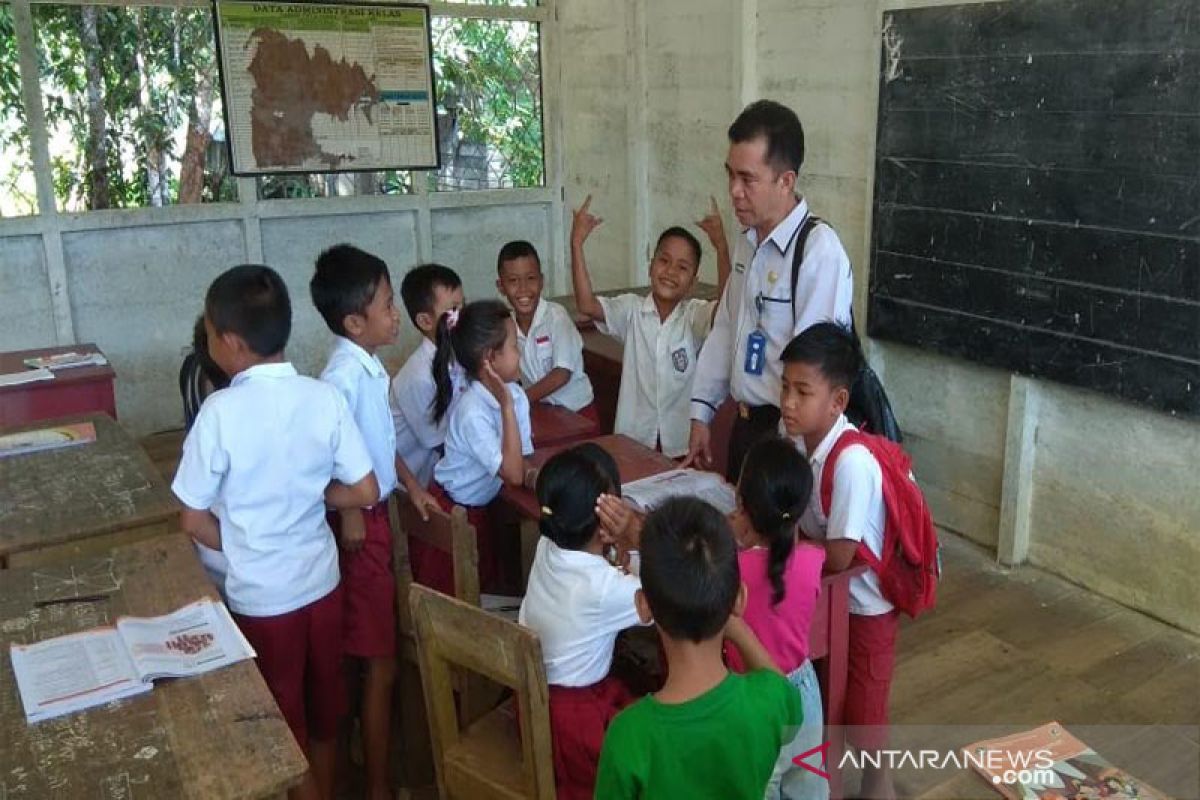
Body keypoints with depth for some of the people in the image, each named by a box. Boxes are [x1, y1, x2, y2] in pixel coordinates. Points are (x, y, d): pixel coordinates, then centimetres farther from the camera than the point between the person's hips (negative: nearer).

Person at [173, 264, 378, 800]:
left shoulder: (221, 411, -20)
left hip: (261, 595, -4)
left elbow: (194, 520, -13)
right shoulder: (325, 397, -10)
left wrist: (239, 548, 5)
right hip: (321, 580, 4)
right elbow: (365, 492, -7)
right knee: (322, 713, 23)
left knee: (284, 727, 16)